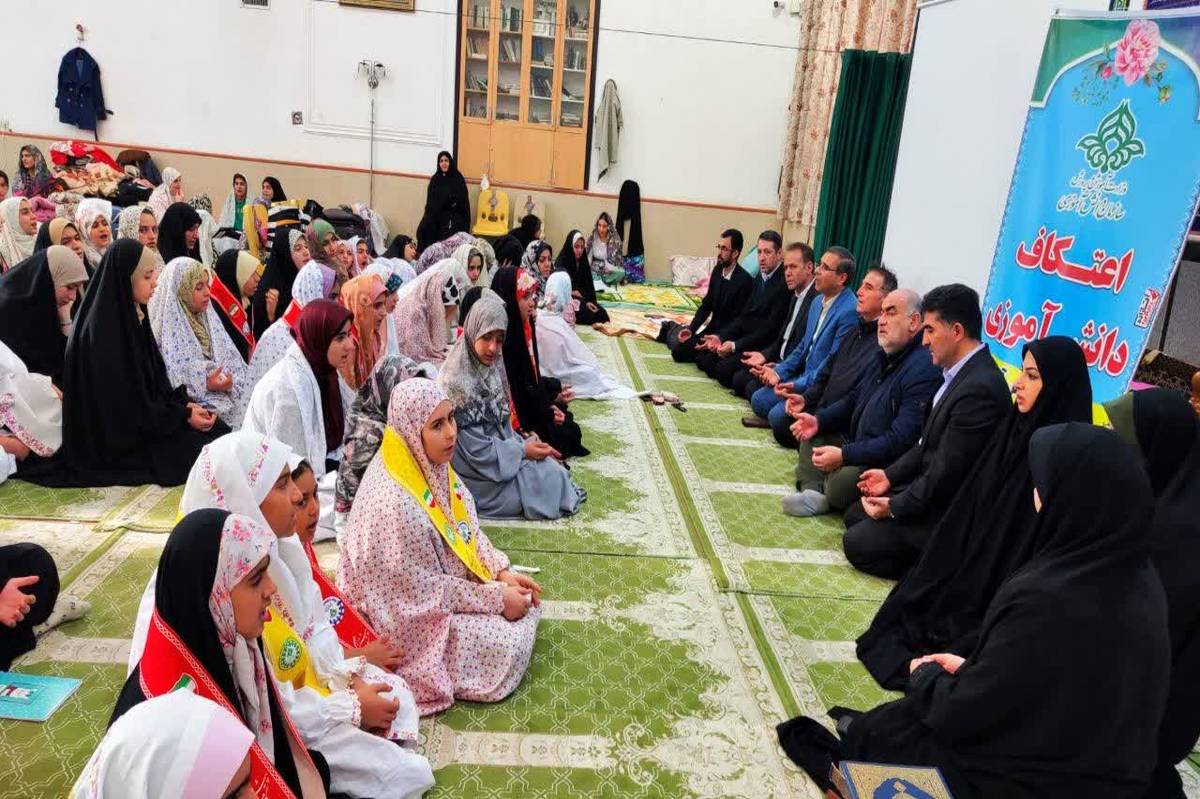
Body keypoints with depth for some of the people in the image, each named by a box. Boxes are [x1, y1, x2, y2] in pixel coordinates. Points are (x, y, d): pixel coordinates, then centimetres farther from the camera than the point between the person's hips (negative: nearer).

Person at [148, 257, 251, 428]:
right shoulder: (167, 330, -7)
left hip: (227, 402, 6)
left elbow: (233, 361, 9)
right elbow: (169, 386, -11)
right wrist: (205, 385, -18)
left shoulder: (210, 320, 12)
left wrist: (229, 382, -10)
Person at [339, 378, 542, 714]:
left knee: (524, 598, 6)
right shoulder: (395, 504, -33)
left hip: (447, 579, 8)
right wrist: (495, 598, -18)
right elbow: (424, 591, -24)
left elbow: (467, 528, 4)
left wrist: (502, 572, -7)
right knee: (509, 645, -13)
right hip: (412, 616, -8)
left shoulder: (431, 465, -8)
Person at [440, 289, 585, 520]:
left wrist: (526, 445, -4)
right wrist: (522, 450, -14)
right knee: (548, 475, -8)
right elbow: (476, 451, -21)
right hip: (477, 474, -7)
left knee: (550, 464, -3)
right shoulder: (457, 382, -25)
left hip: (500, 448, 8)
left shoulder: (493, 365, -1)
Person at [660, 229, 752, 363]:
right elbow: (706, 304, 7)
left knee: (679, 352, -17)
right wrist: (691, 329, -4)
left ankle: (673, 329, 13)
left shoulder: (744, 280, -22)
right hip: (712, 327, 6)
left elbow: (738, 321, -20)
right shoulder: (717, 270, 1)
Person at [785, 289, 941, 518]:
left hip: (887, 464, -10)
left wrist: (844, 455, -28)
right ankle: (813, 491, -12)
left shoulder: (924, 370, -23)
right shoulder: (887, 356, 10)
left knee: (842, 480, -34)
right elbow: (855, 399, 20)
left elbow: (901, 441, -28)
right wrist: (819, 420, 2)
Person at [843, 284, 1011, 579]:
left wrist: (895, 507, -15)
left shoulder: (979, 388, -29)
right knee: (854, 515, 16)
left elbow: (947, 472, -25)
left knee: (856, 544, -7)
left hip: (947, 509, -10)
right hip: (926, 485, 10)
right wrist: (890, 475, 7)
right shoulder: (961, 372, 2)